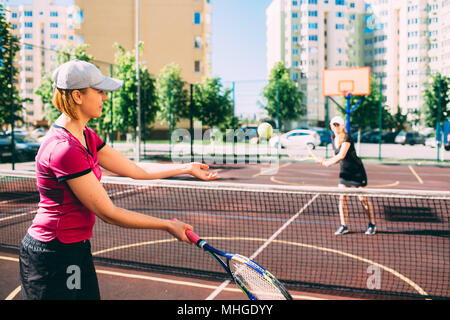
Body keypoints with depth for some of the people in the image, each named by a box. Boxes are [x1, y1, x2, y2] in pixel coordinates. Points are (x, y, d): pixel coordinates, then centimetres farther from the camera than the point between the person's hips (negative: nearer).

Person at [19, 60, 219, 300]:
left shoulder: (87, 137, 5)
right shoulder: (64, 149, -25)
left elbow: (137, 171, 9)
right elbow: (108, 213, -21)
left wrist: (187, 168, 7)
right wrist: (168, 225, -14)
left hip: (76, 249, 9)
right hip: (52, 256, -9)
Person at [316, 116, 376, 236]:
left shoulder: (347, 137, -19)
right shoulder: (333, 138, 5)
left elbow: (342, 155, -29)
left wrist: (328, 162, -23)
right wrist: (326, 160, -4)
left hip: (357, 170, -6)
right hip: (344, 171, 7)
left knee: (363, 199, 0)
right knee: (342, 198, 0)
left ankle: (372, 225, 16)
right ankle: (343, 226, 8)